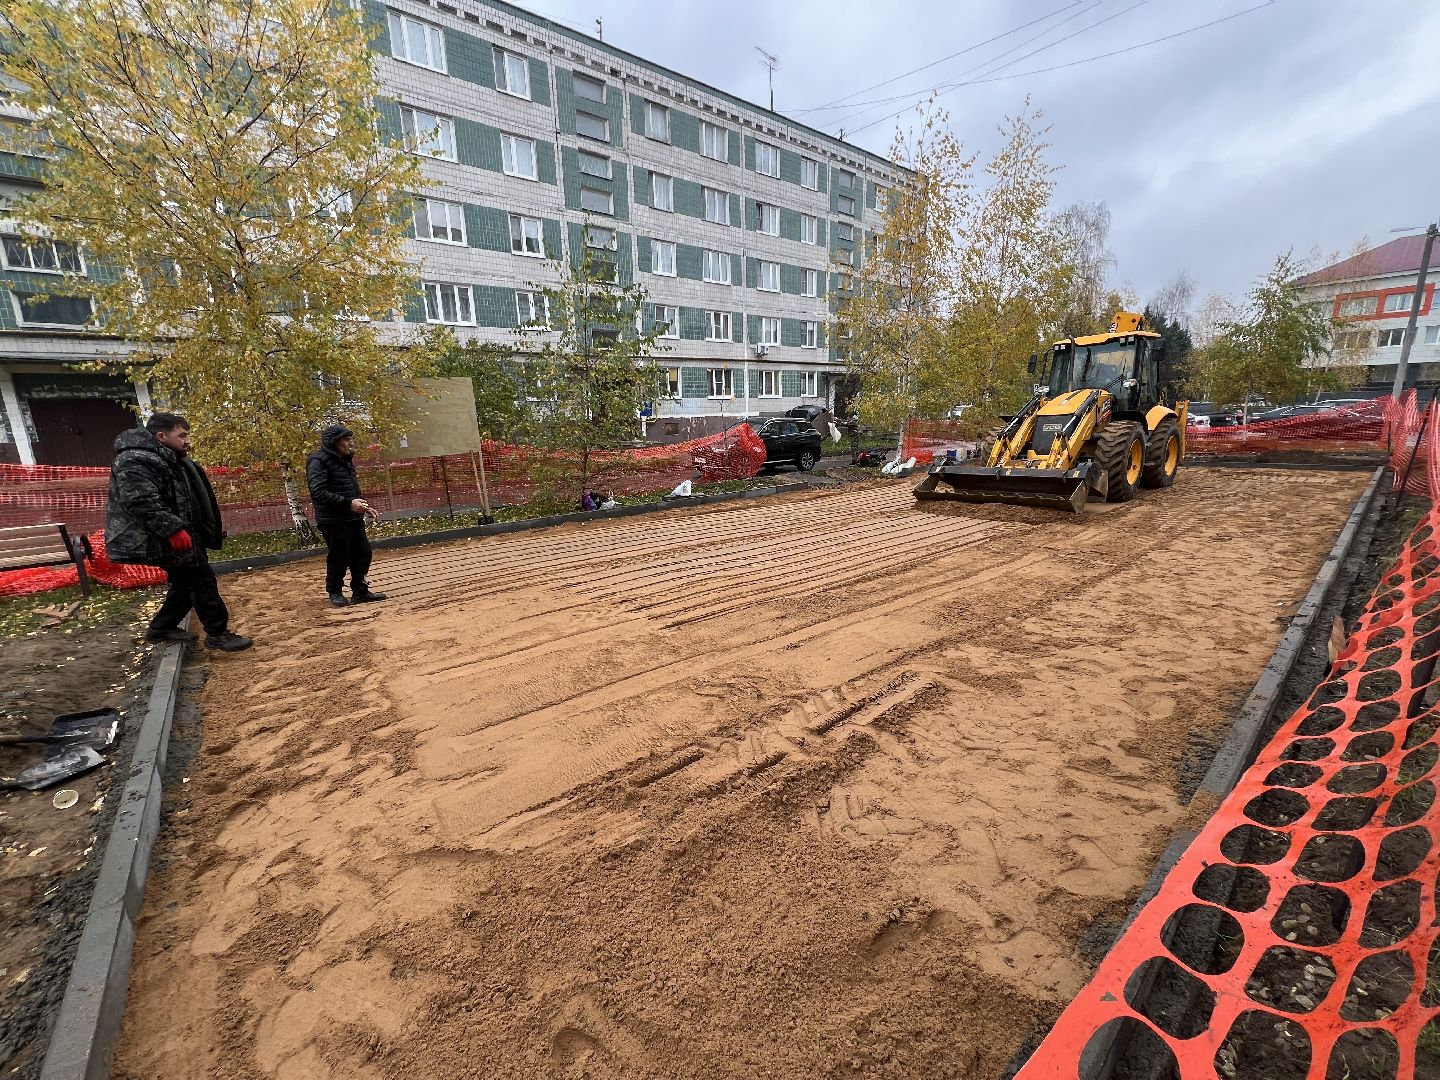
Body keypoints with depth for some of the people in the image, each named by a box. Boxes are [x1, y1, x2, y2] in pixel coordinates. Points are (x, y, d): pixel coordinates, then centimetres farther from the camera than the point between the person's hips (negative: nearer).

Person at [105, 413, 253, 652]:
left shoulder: (169, 460, 18)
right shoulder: (136, 461, -17)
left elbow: (182, 500, 26)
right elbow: (142, 502, -29)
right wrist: (173, 529, -32)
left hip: (177, 536, 11)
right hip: (160, 540, -11)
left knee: (186, 581, 18)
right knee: (201, 578, -9)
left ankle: (161, 628, 31)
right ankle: (217, 633, -3)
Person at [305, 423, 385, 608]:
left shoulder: (345, 459, 16)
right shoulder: (318, 461, -12)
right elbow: (318, 493, -21)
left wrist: (364, 507, 14)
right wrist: (348, 503, -25)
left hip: (354, 518, 8)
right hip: (334, 521, -8)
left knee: (363, 554, 8)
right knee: (339, 558, 2)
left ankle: (360, 591, 19)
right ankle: (335, 592, 21)